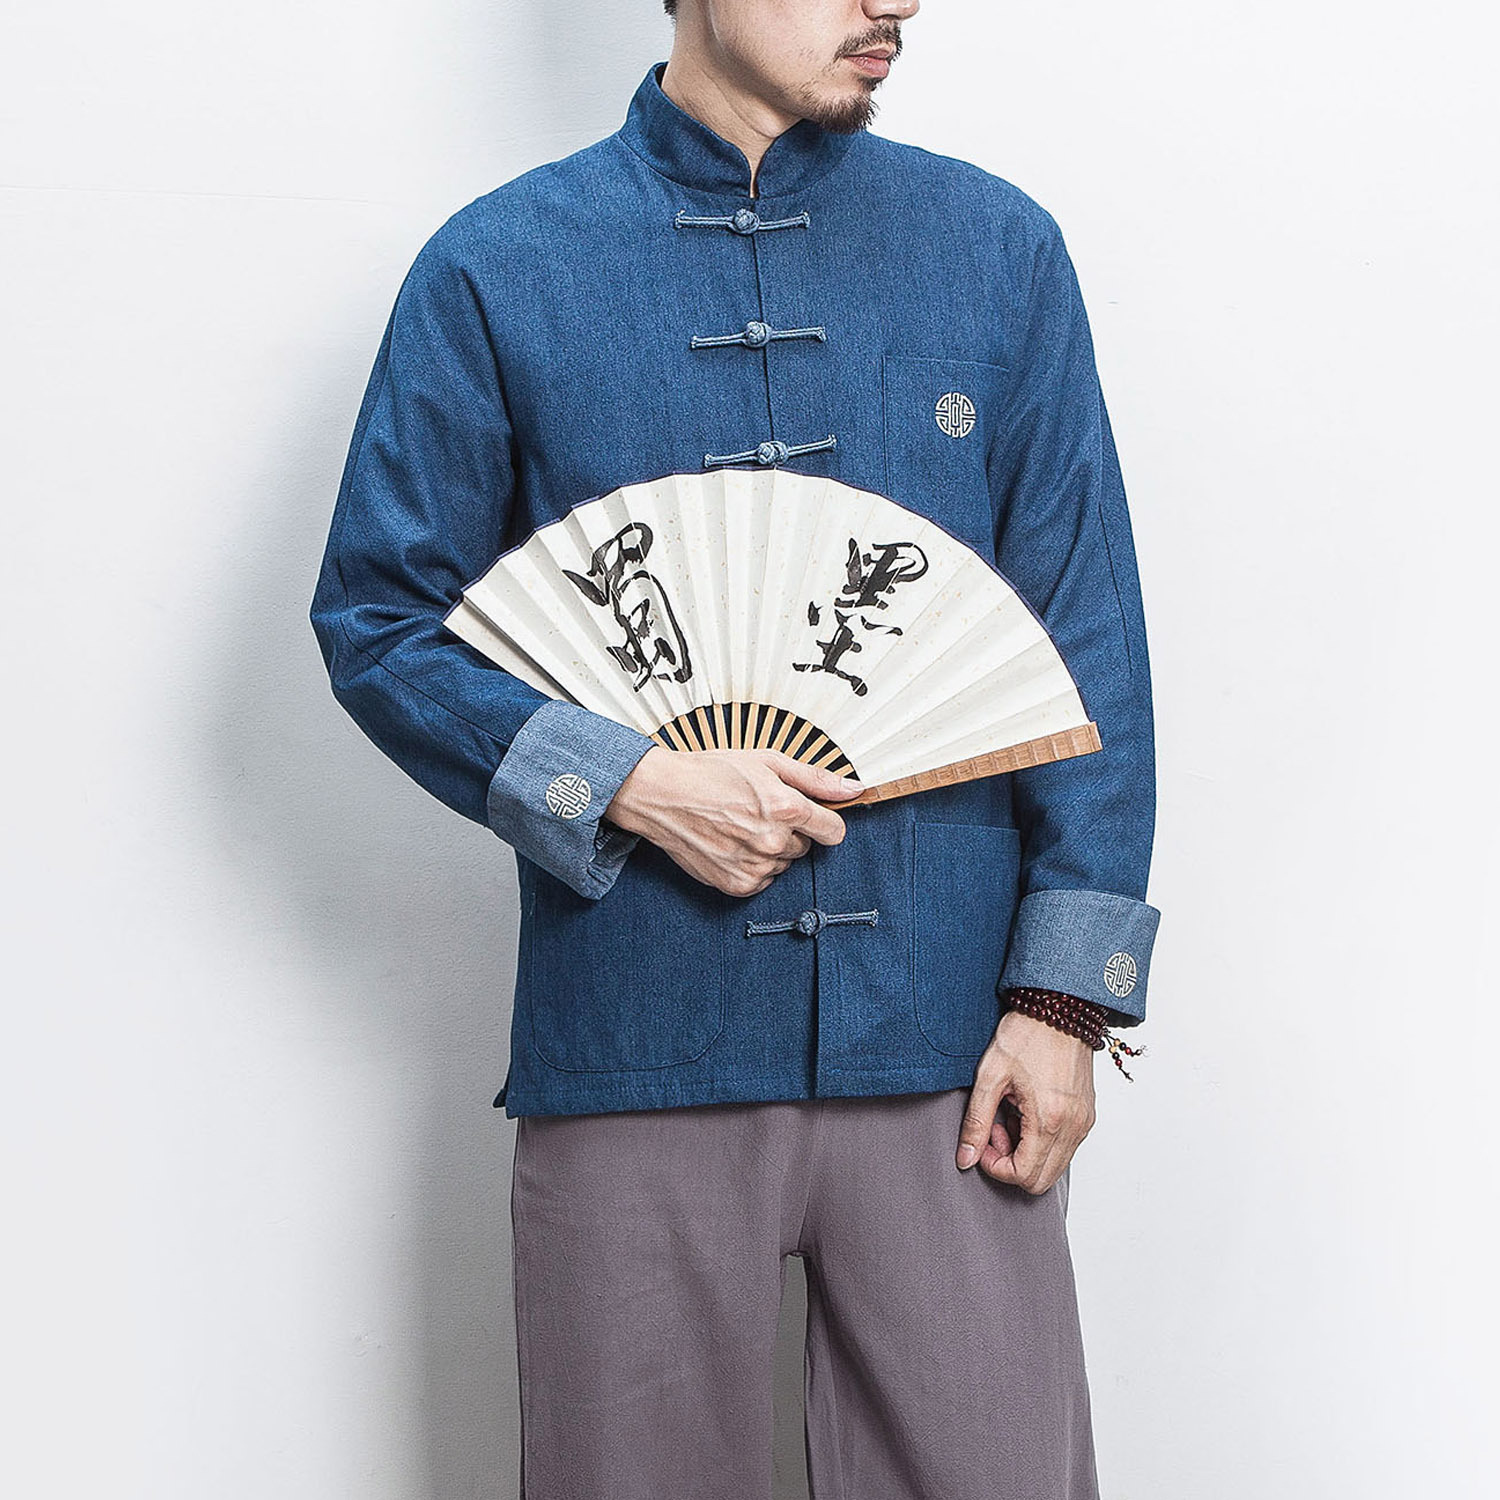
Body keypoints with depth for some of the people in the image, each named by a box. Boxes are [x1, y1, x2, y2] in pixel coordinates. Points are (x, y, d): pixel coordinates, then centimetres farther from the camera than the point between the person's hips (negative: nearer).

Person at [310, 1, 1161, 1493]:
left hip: (943, 1039, 1)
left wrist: (1064, 996, -1)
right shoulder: (498, 268, 2)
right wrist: (628, 784, -12)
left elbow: (1088, 638, 5)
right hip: (634, 1048, -1)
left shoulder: (1001, 250, 6)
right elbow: (376, 618, 3)